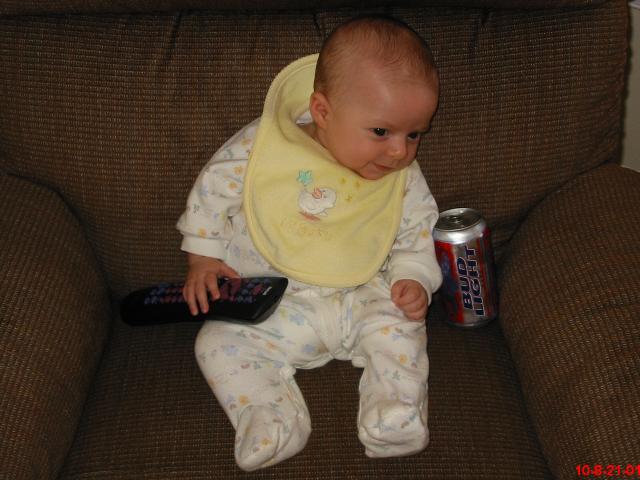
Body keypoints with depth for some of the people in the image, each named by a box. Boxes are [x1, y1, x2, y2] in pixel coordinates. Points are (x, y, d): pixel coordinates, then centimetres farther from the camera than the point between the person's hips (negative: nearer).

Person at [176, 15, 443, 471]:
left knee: (401, 326, -22)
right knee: (218, 342, -18)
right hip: (273, 307, -1)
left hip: (363, 301, 1)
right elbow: (215, 187, 1)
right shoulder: (263, 145, -12)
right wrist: (204, 255, -1)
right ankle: (271, 418, -24)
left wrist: (414, 279, -11)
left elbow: (417, 236, 8)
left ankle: (394, 409, -15)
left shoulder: (405, 181, -5)